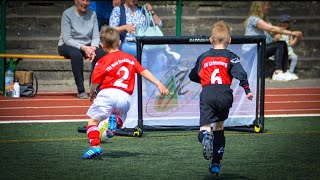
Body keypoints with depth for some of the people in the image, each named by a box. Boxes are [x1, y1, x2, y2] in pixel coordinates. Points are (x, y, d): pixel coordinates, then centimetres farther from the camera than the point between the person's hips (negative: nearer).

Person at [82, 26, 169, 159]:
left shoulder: (103, 61, 5)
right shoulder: (130, 58, 18)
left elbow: (95, 81, 3)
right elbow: (144, 72, 13)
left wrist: (92, 94, 22)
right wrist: (159, 84, 14)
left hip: (108, 93, -4)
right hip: (125, 98, 4)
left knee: (93, 120, 4)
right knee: (121, 115, 30)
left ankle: (95, 146, -16)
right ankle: (116, 120, -6)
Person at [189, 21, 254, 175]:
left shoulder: (203, 57, 18)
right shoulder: (231, 57, 9)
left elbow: (193, 76, 28)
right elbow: (240, 74, -9)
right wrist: (247, 90, -9)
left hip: (207, 94, 0)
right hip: (224, 94, 0)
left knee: (205, 127, -6)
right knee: (219, 126, 18)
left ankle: (206, 136, -46)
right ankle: (216, 163, 18)